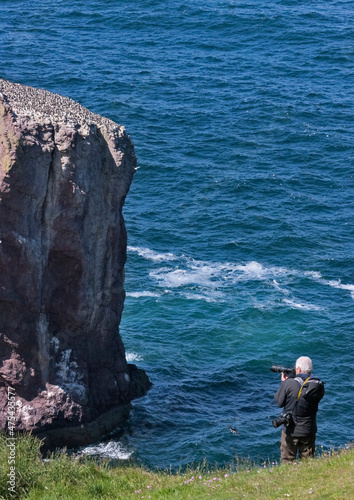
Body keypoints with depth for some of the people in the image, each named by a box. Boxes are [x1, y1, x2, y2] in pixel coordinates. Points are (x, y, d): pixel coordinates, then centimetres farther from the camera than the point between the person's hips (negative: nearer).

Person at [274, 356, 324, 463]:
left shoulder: (289, 384, -18)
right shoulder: (318, 385, -9)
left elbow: (279, 402, -7)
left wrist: (283, 382, 6)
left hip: (291, 431, -3)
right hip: (309, 430, 3)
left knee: (287, 462, 10)